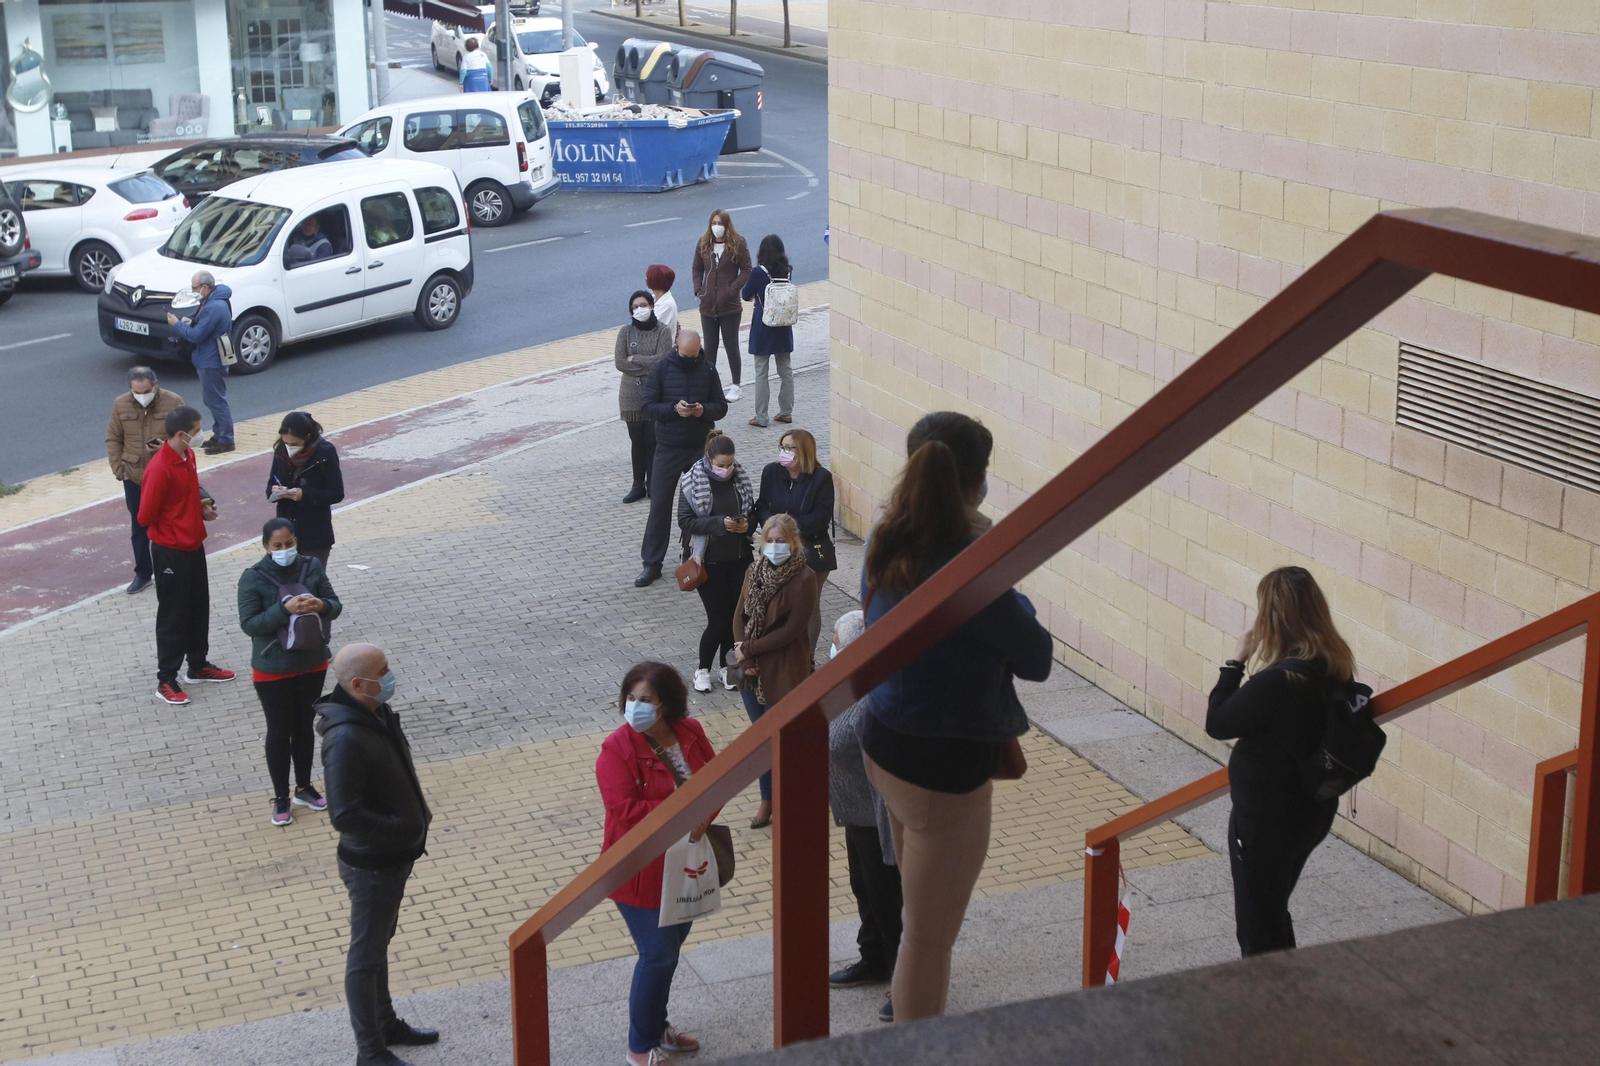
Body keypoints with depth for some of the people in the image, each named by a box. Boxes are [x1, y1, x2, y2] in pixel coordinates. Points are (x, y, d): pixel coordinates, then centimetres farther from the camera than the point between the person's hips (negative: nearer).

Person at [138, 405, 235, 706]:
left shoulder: (188, 455, 2)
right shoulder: (159, 469, -26)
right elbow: (145, 516, -22)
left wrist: (202, 503, -1)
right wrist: (172, 525, -6)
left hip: (194, 545, 8)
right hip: (170, 551, -8)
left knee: (199, 608, 19)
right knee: (172, 615, 2)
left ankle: (198, 665, 36)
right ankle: (166, 680, 14)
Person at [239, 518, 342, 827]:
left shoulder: (312, 566, -5)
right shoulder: (253, 578, -15)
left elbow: (335, 605, -1)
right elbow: (248, 624, -19)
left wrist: (321, 605, -25)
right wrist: (284, 609, -32)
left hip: (313, 663, 4)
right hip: (273, 670, -3)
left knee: (304, 727, 18)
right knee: (279, 732, 7)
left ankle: (304, 788, 34)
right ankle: (281, 797, 21)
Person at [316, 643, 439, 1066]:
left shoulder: (378, 713, -1)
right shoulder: (346, 739, -31)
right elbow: (344, 816, -31)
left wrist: (416, 815, 4)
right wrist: (401, 827, -22)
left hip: (393, 856, 9)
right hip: (371, 865, -9)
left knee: (379, 943, 25)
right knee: (366, 956, 7)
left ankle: (386, 1024, 43)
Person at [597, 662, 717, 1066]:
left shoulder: (690, 733, -2)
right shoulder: (617, 749, -20)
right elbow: (625, 810, -25)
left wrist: (704, 815, -16)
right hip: (642, 872, -6)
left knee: (669, 948, 19)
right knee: (659, 955, -1)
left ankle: (657, 1026, 39)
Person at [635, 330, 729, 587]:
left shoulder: (708, 371, 1)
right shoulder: (660, 370, -4)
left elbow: (721, 407, 4)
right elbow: (646, 406, -7)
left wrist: (704, 410, -18)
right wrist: (673, 408, -23)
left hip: (701, 447, 2)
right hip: (668, 448, -2)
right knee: (660, 504, -1)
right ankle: (651, 563, 5)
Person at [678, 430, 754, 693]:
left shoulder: (740, 479, 0)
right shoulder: (693, 482, -11)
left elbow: (752, 511, 13)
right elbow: (685, 521, -13)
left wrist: (747, 523, -11)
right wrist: (720, 523, -24)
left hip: (738, 559, 4)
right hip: (708, 561, -4)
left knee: (736, 615, 9)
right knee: (719, 619, -3)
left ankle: (724, 665, 29)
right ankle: (703, 669, 18)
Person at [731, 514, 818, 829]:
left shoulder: (803, 579, -16)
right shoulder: (755, 571, 2)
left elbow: (792, 630, -19)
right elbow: (740, 615, 3)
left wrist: (749, 649, -14)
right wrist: (744, 658, -10)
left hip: (784, 670, -6)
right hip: (753, 669, 6)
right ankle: (767, 801, 28)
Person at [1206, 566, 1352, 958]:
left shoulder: (1278, 682, -29)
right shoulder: (1336, 667, -4)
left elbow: (1217, 723, -17)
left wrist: (1237, 661, -12)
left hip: (1265, 818, -8)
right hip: (1314, 809, 8)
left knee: (1258, 926, 8)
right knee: (1273, 913, 25)